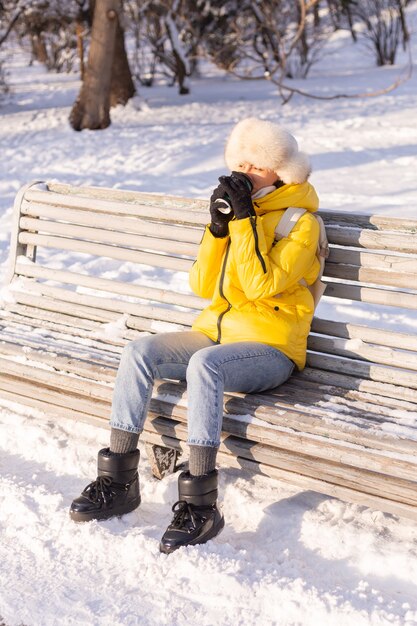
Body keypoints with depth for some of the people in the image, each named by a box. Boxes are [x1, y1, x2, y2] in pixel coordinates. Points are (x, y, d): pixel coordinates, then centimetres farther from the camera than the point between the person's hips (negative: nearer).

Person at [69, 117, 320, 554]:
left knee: (205, 364, -36)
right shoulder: (237, 205, 13)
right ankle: (118, 481, -14)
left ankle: (200, 504, -32)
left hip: (270, 346, -6)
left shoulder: (300, 219, -5)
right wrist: (218, 226, -6)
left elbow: (263, 284, -20)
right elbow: (203, 286, 7)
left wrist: (244, 218, -19)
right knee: (138, 352, -17)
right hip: (217, 331, 6)